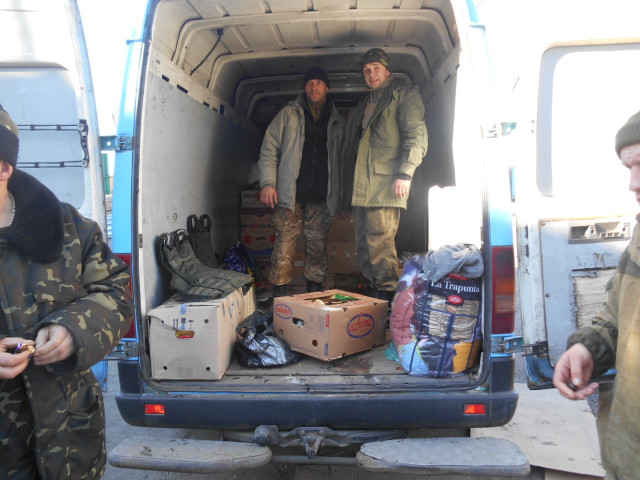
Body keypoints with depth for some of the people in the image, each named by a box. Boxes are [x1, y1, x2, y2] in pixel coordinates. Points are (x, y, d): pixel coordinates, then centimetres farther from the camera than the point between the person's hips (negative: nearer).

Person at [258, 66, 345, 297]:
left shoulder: (337, 121, 17)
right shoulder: (289, 113, 11)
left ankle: (314, 293, 16)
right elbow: (269, 149, 6)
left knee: (317, 246, 5)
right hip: (290, 193, -2)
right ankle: (279, 297, 3)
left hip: (321, 196, 2)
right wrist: (268, 183, -6)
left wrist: (342, 193, 7)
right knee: (284, 246, -5)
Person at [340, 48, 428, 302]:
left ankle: (387, 295, -4)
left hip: (386, 182, -7)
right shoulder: (364, 105, 28)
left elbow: (416, 135, -6)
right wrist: (348, 185, 17)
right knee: (363, 245, 6)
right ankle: (373, 292, 14)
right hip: (361, 186, 8)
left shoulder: (405, 94, 6)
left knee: (380, 240, -13)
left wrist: (405, 173, -18)